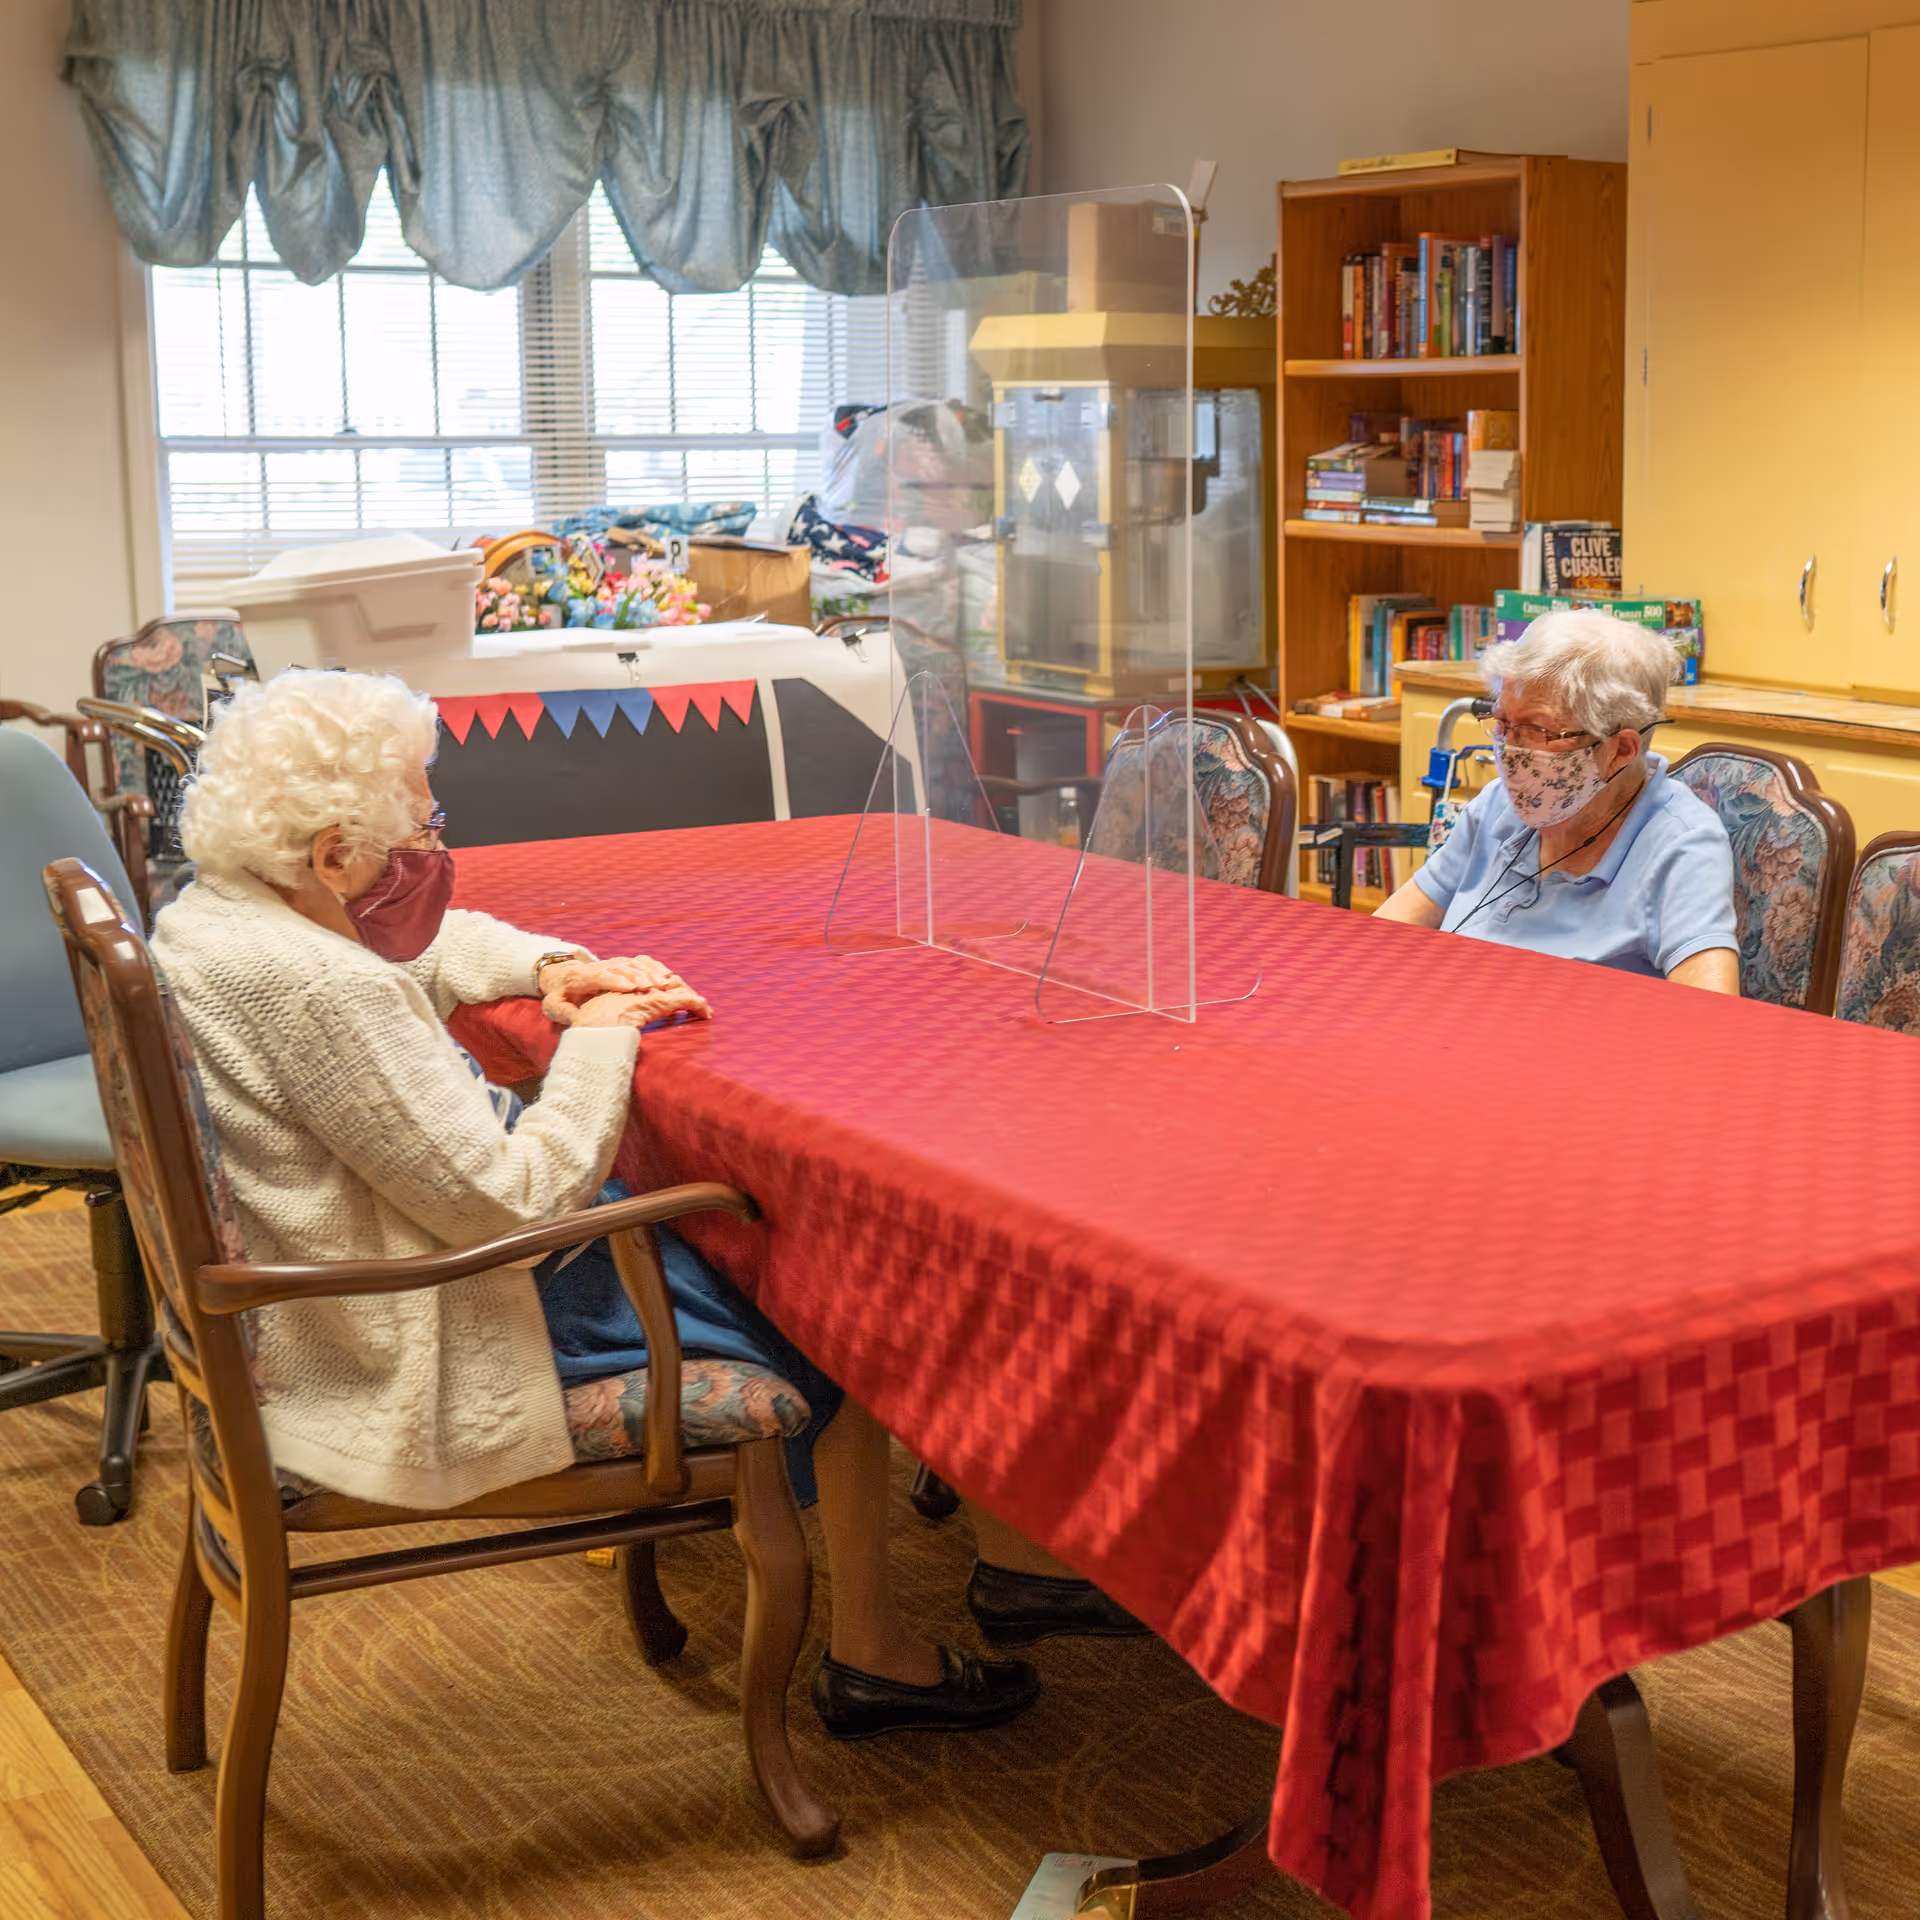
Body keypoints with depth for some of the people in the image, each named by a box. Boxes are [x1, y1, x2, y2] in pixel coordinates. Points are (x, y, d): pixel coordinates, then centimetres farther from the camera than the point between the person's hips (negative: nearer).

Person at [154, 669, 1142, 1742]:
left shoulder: (211, 915, 1)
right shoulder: (321, 992, -31)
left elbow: (431, 948, 20)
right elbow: (510, 1201, -28)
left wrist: (549, 968, 1)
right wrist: (599, 1040, -14)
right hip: (441, 1350, -10)